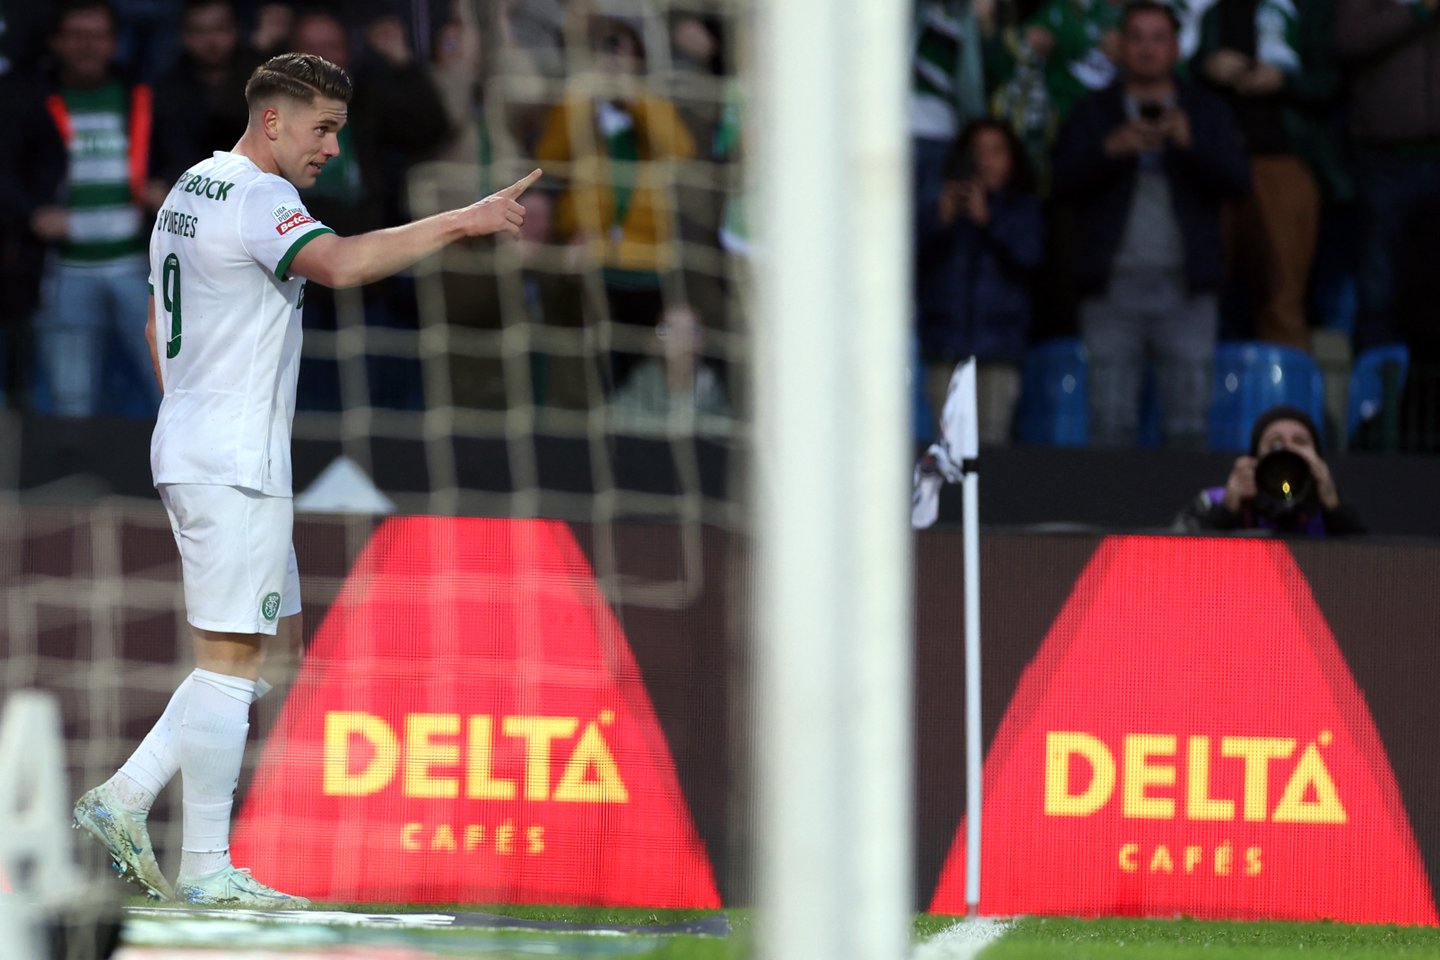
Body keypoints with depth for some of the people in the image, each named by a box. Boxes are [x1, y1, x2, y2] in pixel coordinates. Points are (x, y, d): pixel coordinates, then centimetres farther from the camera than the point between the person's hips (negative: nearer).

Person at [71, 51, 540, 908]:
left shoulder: (191, 191, 17)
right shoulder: (254, 197, -14)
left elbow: (158, 329, 25)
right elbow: (339, 263, -34)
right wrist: (462, 222, -32)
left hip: (193, 448, 10)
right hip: (233, 464, -10)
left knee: (276, 645, 13)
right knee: (233, 658, -6)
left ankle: (126, 798, 10)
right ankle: (206, 867, -3)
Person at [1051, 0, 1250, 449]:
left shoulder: (1207, 113, 14)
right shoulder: (1093, 115, 13)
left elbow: (1237, 182, -1)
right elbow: (1065, 183, -1)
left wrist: (1189, 143, -17)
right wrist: (1110, 150, -18)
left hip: (1184, 290, 0)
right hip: (1114, 288, 0)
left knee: (1188, 428, -3)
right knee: (1111, 426, -5)